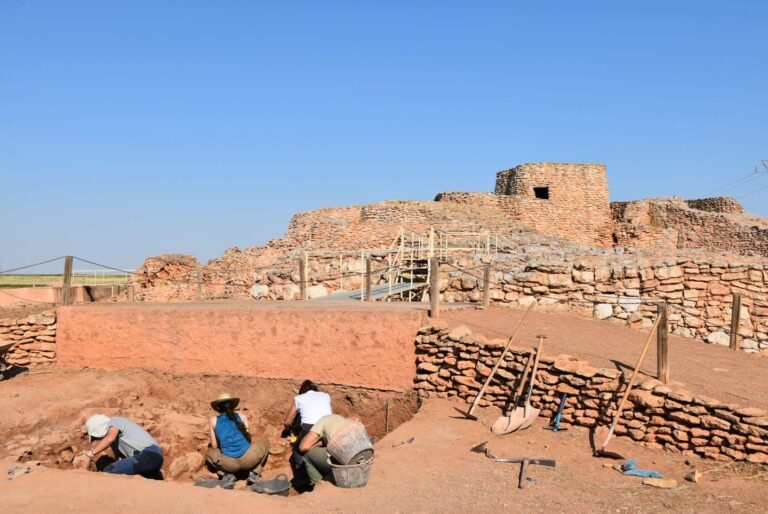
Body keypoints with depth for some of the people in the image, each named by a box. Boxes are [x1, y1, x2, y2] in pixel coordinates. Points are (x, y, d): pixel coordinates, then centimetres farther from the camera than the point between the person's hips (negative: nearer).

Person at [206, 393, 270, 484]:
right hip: (248, 459, 0)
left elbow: (214, 446, 14)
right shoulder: (242, 417, 14)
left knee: (209, 453, 34)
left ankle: (228, 474, 10)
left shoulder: (213, 420, 11)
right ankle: (254, 473, 14)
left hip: (229, 464, 0)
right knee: (264, 441, 32)